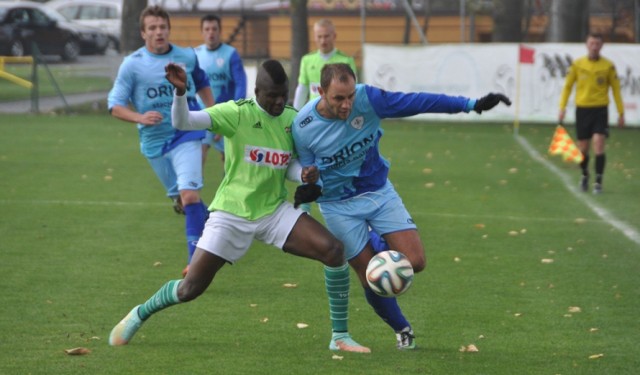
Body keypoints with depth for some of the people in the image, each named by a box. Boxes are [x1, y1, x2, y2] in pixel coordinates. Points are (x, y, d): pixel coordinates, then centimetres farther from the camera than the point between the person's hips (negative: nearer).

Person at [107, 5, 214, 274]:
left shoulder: (187, 57, -2)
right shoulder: (132, 64, -8)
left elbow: (202, 84, 20)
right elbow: (115, 105, -8)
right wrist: (140, 117, -26)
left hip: (186, 134, -1)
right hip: (154, 141, 2)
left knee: (189, 194, -19)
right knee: (178, 196, 14)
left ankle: (195, 259, -17)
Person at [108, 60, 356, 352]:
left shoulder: (293, 119, 0)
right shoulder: (236, 113, -14)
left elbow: (291, 166, 10)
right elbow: (182, 122, -24)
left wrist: (305, 174, -13)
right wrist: (180, 92, -44)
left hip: (274, 212, 4)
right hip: (232, 214, -4)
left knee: (334, 250, -17)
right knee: (190, 289, -4)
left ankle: (340, 335, -4)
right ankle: (138, 315, 27)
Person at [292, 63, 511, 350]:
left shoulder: (367, 99, -20)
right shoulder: (303, 127, -21)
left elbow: (418, 102, -16)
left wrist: (472, 105, -19)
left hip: (378, 192, 2)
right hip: (338, 205, -2)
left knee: (415, 261, -10)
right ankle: (402, 330, 25)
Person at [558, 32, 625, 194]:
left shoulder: (608, 66, -1)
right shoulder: (577, 64, 1)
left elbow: (616, 89, 6)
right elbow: (567, 86, 7)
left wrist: (621, 113, 5)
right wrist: (562, 108, -2)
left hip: (600, 110, -1)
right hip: (582, 109, 1)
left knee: (599, 146, -15)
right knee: (583, 149, 7)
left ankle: (598, 182, -8)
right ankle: (585, 175, 34)